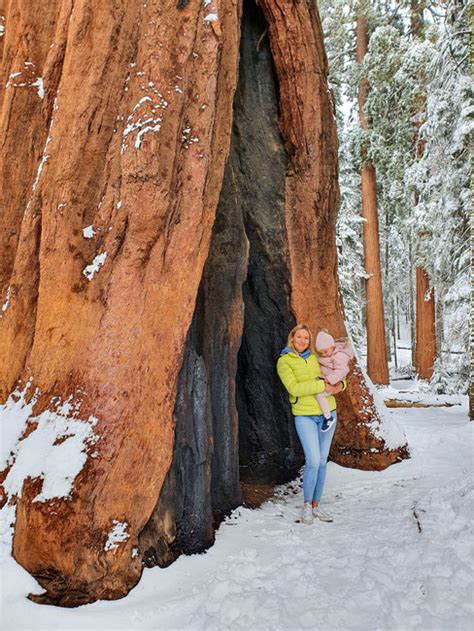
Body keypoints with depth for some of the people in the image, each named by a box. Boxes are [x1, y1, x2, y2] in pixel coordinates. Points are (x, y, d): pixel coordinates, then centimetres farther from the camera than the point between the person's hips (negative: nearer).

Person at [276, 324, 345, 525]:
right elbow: (294, 388, -16)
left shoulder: (315, 358, 9)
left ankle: (316, 505, 21)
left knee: (322, 461, 8)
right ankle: (307, 505, 9)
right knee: (313, 461, -13)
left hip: (327, 413, 5)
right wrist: (322, 385, -19)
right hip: (305, 416, -5)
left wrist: (339, 385, -6)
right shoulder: (284, 361, -3)